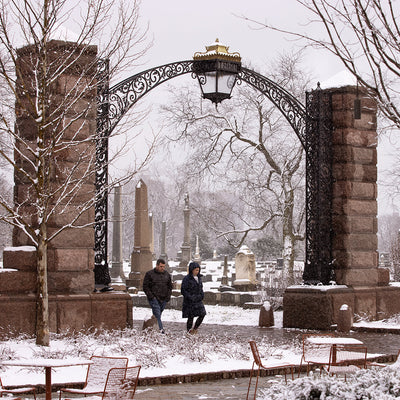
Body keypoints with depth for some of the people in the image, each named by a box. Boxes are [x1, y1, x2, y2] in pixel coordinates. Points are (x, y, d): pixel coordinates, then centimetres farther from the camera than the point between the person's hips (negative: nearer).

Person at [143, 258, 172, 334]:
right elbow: (145, 287, -2)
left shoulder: (167, 274, 12)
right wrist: (151, 296, -10)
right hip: (154, 299, -5)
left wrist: (168, 296, 7)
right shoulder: (149, 274, -2)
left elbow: (170, 286, 20)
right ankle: (161, 329, -23)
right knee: (157, 315, -15)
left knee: (158, 314, 9)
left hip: (163, 299, 5)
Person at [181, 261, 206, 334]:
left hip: (198, 301, 6)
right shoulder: (186, 279, -11)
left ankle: (195, 328, 14)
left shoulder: (198, 277, 10)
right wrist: (190, 297, -20)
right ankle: (189, 331, 13)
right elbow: (183, 291, -12)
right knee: (191, 317, -2)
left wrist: (202, 294, 3)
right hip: (189, 302, -6)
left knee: (202, 314, -4)